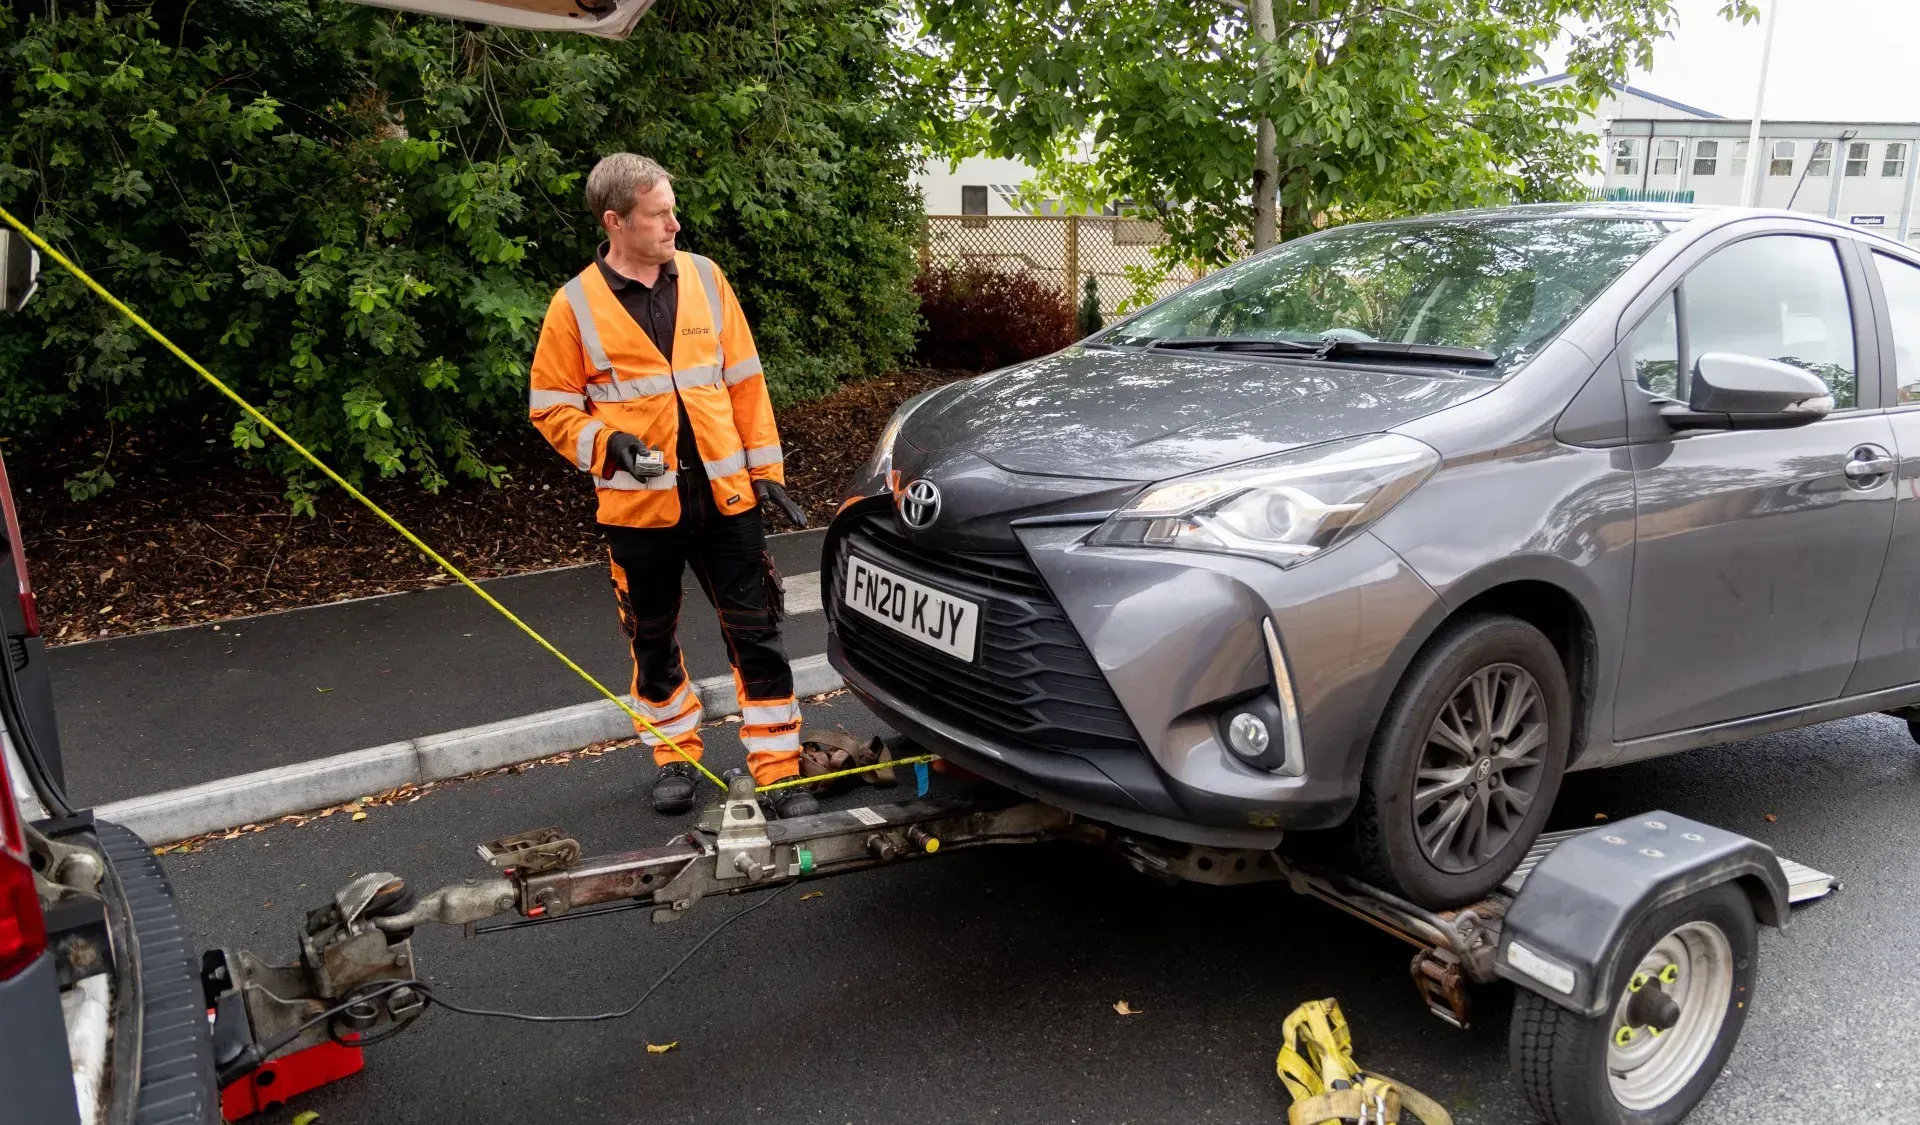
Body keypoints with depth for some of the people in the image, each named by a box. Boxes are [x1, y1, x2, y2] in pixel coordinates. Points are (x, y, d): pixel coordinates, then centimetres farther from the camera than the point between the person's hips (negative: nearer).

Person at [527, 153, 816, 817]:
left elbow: (744, 382, 7)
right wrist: (609, 444, -17)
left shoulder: (704, 278, 4)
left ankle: (778, 772, 13)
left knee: (756, 635, 2)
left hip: (725, 496, 1)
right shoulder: (575, 306, -3)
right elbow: (551, 407, 1)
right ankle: (674, 757, 33)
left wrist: (766, 471, 5)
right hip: (639, 507, -1)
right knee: (653, 642, 13)